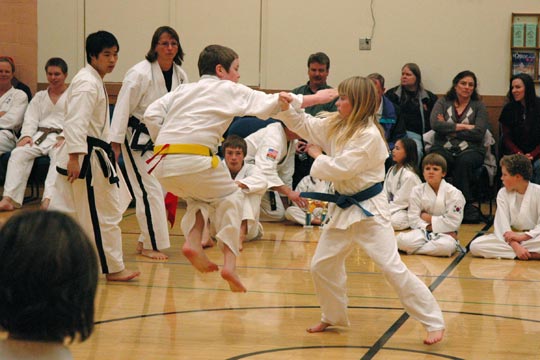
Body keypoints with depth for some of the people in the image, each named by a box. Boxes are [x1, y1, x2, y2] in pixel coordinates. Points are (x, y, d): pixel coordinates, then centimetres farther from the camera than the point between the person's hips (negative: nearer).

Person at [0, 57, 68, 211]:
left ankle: (48, 200, -52)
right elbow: (30, 118, 11)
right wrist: (27, 135, -10)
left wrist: (64, 138, -20)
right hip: (40, 136, 4)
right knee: (18, 154, -23)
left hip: (62, 139, -4)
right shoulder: (39, 97, 22)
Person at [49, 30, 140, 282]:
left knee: (63, 212, 12)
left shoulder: (95, 81, 17)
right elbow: (76, 121, -26)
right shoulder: (87, 83, -16)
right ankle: (113, 269, 8)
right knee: (105, 214, -2)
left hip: (80, 156, 10)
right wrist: (75, 157, -32)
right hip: (85, 158, -10)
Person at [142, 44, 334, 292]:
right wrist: (316, 98, 21)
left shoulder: (183, 90, 22)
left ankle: (193, 242, 7)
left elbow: (151, 115, 11)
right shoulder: (230, 90, 10)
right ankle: (230, 263, 6)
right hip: (193, 162, -5)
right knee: (229, 197, 18)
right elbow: (273, 103, 12)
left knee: (199, 196, 31)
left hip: (162, 164, 5)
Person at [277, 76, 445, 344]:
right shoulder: (336, 125, 5)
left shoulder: (369, 135, -21)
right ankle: (333, 317, 35)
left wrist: (317, 155, -8)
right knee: (321, 266, 14)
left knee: (392, 267, -14)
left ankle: (434, 323, -6)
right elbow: (305, 126, 15)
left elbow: (341, 169, -24)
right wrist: (288, 107, -3)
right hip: (344, 208, 9)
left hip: (369, 209, -9)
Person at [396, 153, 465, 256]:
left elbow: (453, 222, -12)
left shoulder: (453, 193, -6)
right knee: (401, 240, -29)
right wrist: (429, 227, -15)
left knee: (446, 245, -38)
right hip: (423, 231, 1)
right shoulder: (417, 191, 2)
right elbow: (413, 219, -2)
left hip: (444, 233, -1)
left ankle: (414, 250, -18)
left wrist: (430, 218, -10)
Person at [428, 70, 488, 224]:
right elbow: (435, 124, -5)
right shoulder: (443, 102, 14)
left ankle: (463, 204, -28)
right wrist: (463, 127, -7)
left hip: (470, 149, 0)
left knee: (464, 161, -36)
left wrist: (449, 129, -4)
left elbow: (478, 133, -3)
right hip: (444, 148, 1)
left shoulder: (479, 106, 12)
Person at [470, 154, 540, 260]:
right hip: (511, 237, 5)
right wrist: (515, 245, -24)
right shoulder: (503, 194, 2)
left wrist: (523, 236, -25)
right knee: (476, 245, -24)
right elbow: (503, 224, -9)